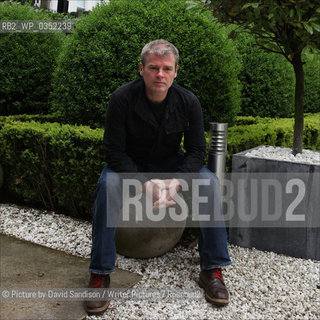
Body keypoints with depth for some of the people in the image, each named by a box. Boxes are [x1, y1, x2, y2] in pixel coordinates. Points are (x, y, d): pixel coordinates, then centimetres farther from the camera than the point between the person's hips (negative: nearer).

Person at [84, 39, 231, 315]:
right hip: (130, 164, -2)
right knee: (108, 184, -34)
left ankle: (212, 270, -13)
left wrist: (175, 182, -28)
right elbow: (114, 151, -20)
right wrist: (145, 183, -32)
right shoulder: (123, 99, -22)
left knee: (210, 182, -23)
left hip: (170, 162, 2)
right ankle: (100, 274, -22)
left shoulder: (188, 102, -15)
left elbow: (196, 150, -10)